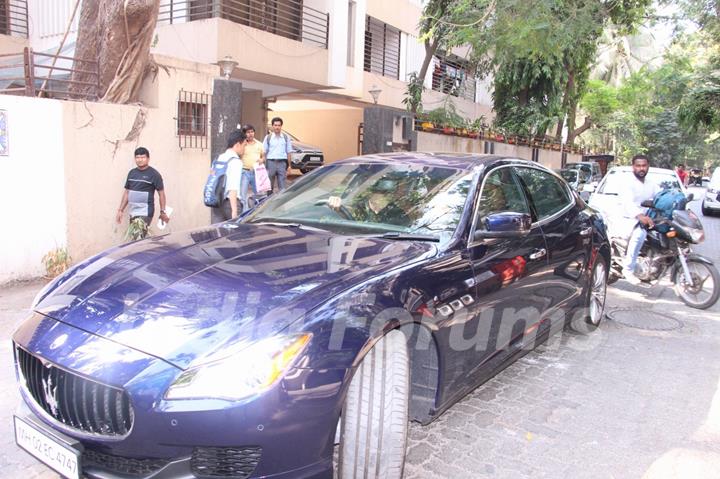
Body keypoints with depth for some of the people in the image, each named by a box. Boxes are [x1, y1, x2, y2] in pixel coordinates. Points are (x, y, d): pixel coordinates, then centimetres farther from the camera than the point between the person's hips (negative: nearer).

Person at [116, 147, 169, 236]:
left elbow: (161, 193, -5)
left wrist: (162, 212, -8)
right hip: (132, 212, 6)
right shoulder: (132, 173, 12)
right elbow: (127, 192, 17)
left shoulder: (154, 174, -5)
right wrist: (121, 210, 13)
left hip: (145, 213, -6)